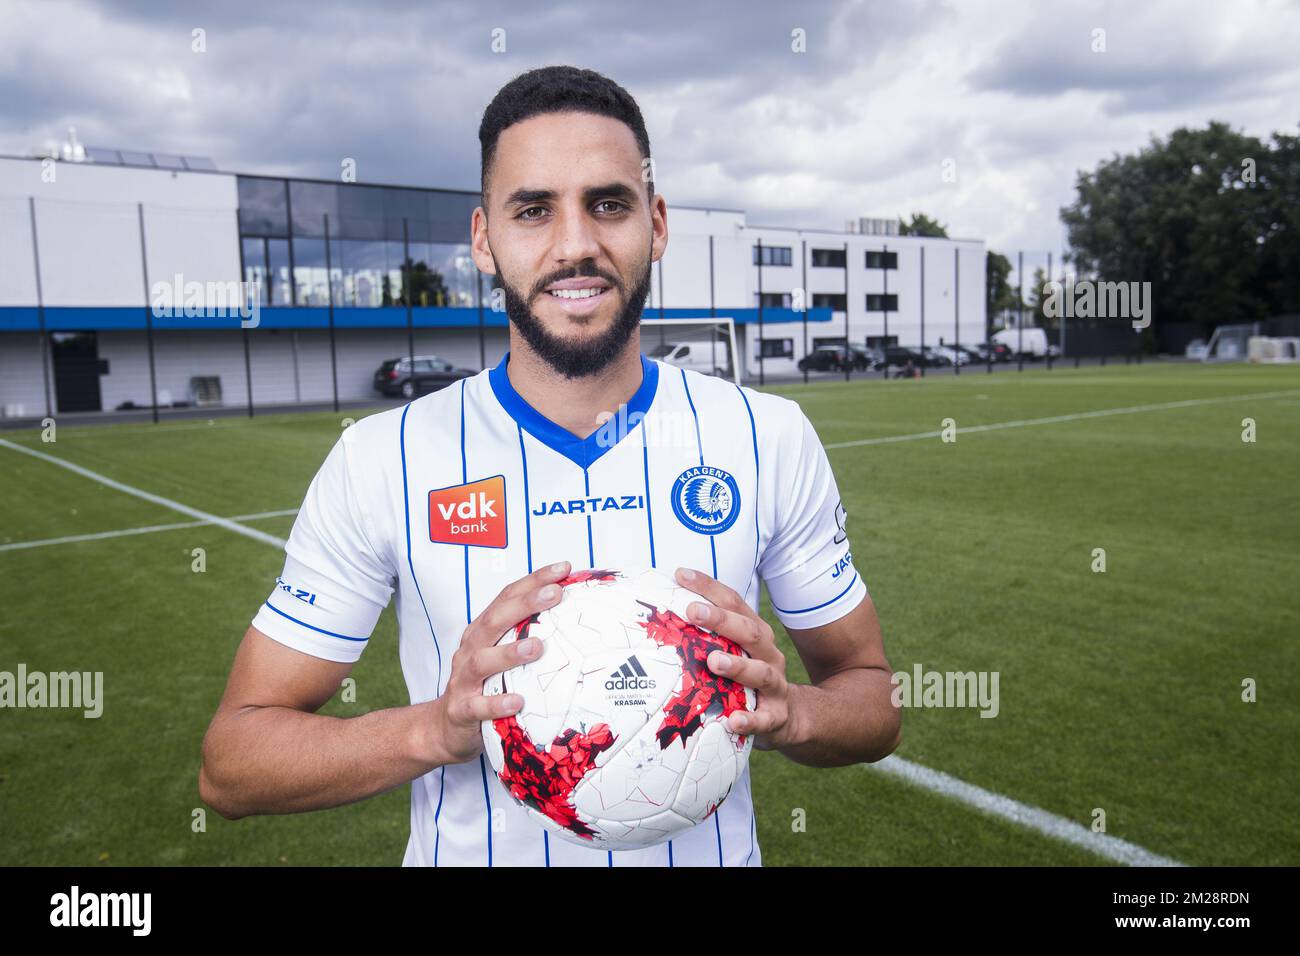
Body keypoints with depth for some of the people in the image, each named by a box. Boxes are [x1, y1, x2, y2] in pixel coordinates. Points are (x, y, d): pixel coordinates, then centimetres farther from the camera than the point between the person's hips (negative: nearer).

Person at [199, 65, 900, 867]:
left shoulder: (770, 438, -12)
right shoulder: (380, 461, -15)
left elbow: (871, 689, -3)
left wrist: (788, 713, -24)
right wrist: (436, 728, -30)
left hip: (715, 849, 1)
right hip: (469, 849, 0)